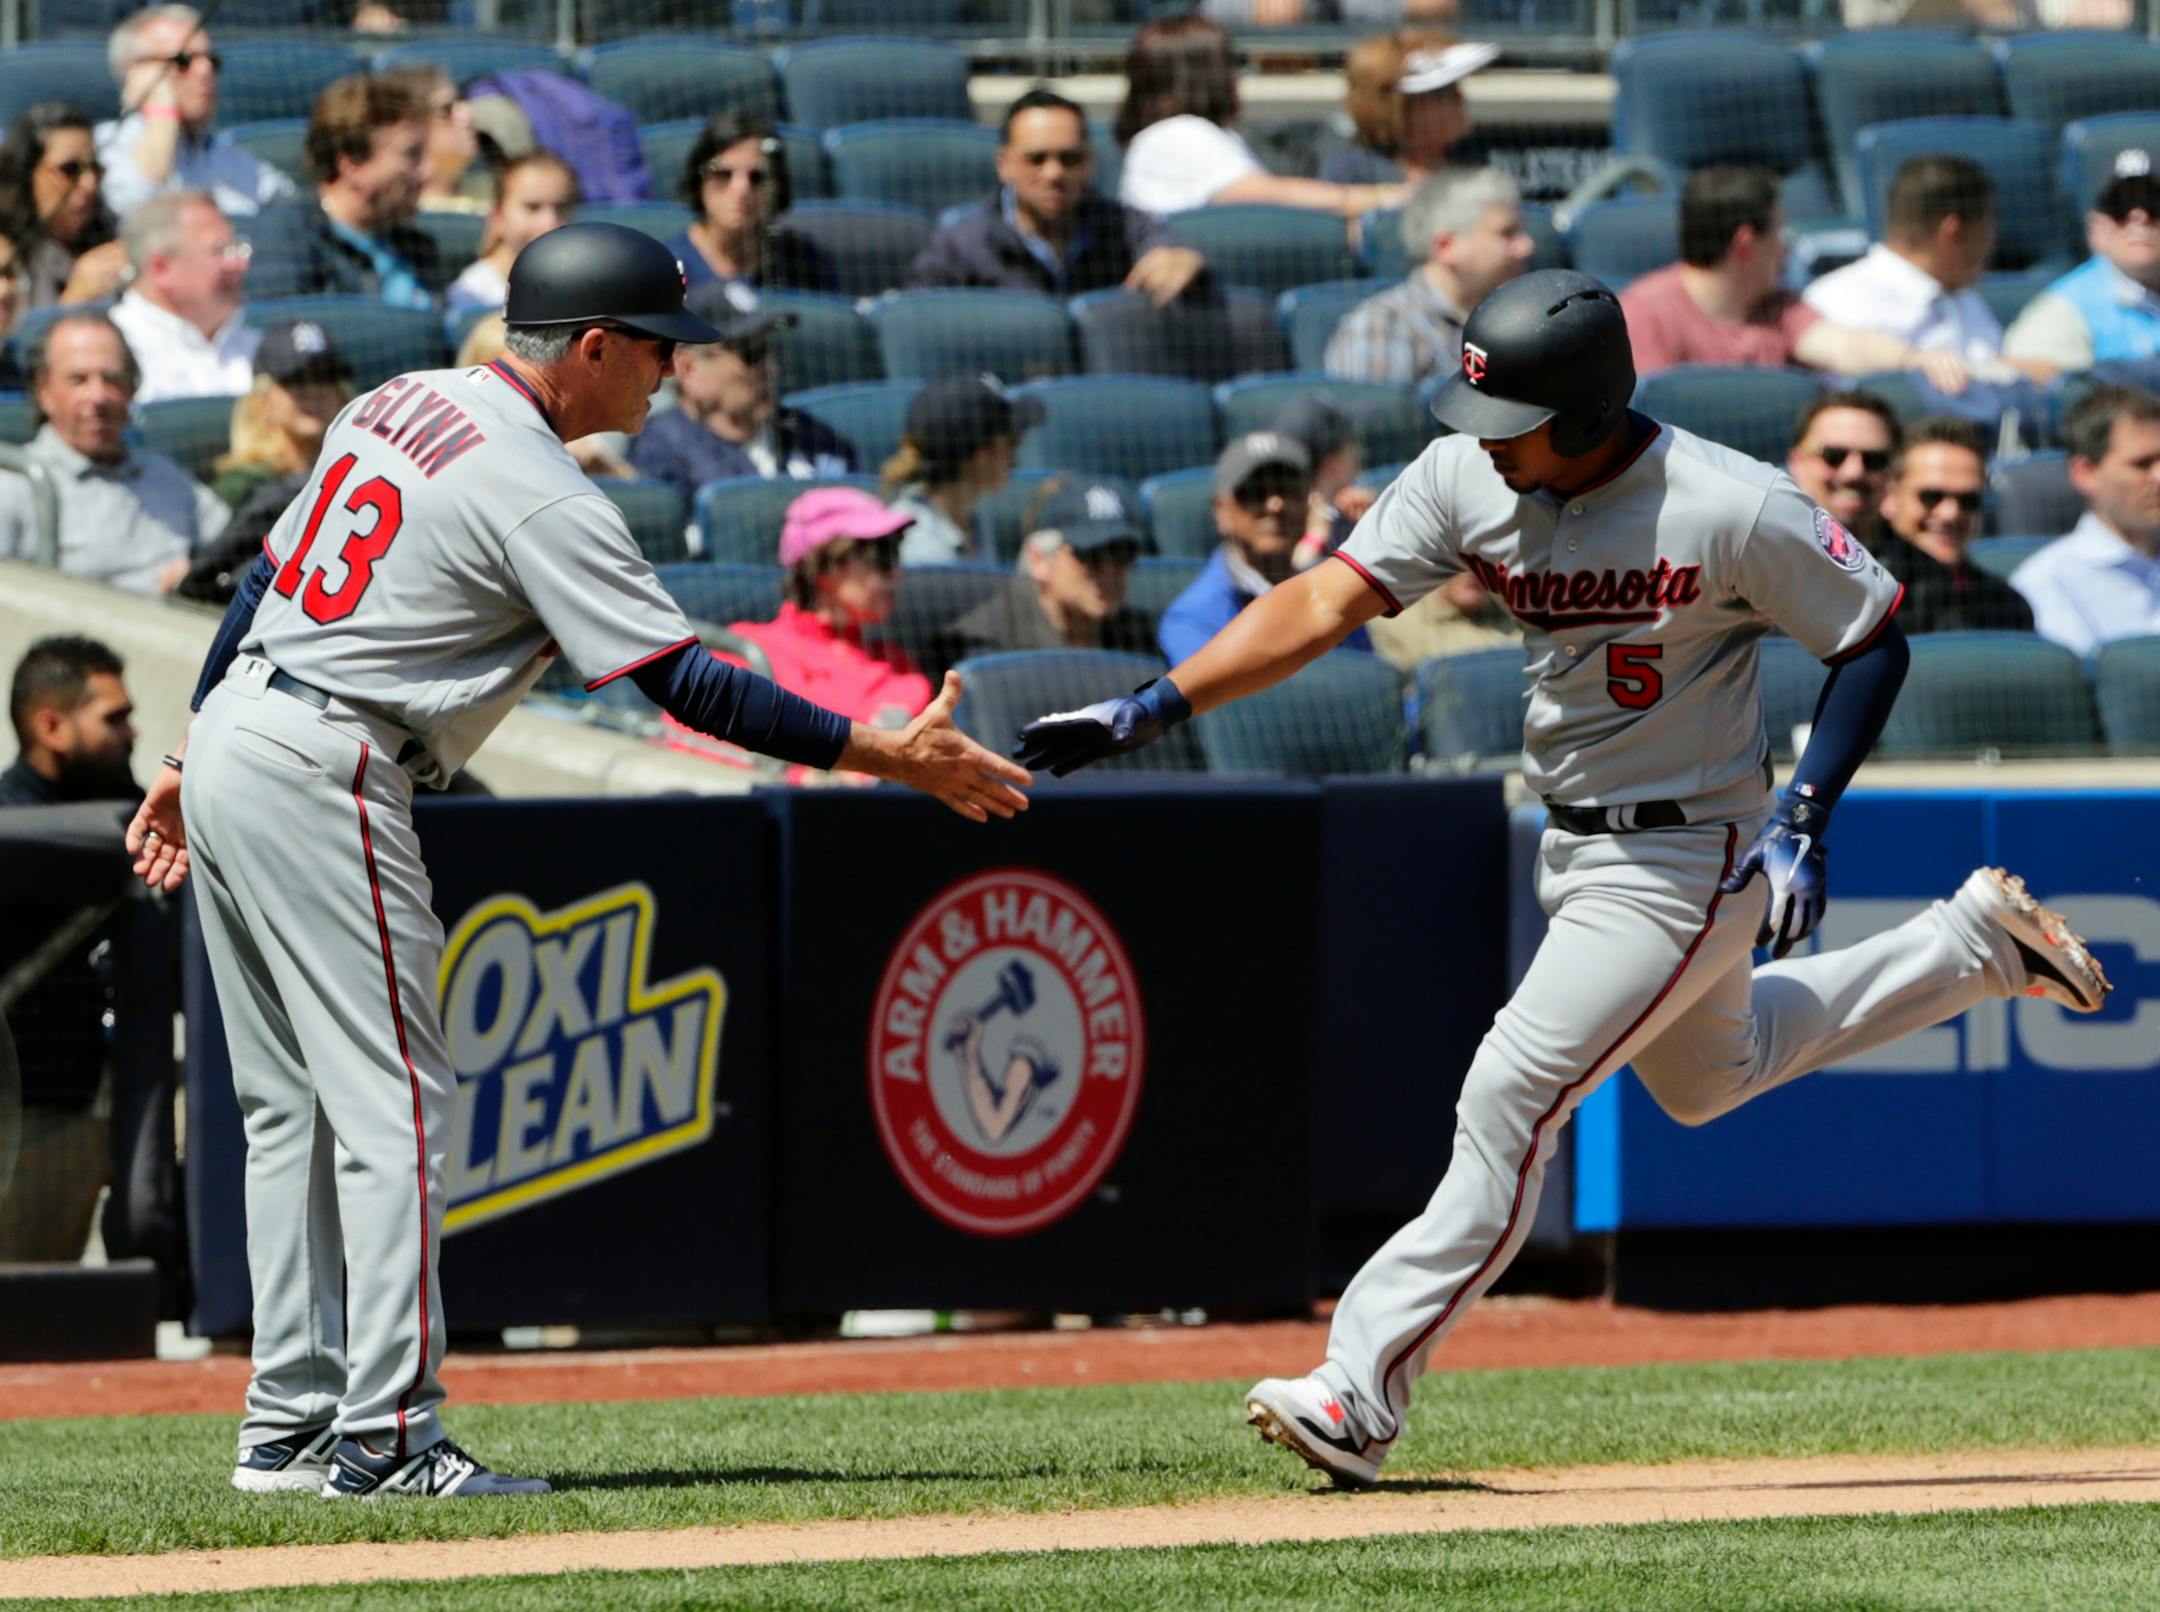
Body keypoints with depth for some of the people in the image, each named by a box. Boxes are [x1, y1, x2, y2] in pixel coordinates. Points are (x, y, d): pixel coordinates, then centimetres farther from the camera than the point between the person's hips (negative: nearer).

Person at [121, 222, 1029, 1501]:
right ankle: (385, 1437, -9)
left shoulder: (400, 405, 13)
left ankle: (291, 1426, 15)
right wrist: (893, 756, -14)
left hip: (229, 738, 9)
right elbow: (688, 684, -18)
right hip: (320, 783, -9)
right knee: (393, 1106, -6)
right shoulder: (544, 496, -14)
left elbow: (268, 580, 18)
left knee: (294, 1106, 13)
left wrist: (196, 759, 24)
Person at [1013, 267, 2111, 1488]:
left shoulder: (1732, 510, -25)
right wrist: (1152, 710, -28)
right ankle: (1976, 945, 44)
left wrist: (1804, 818, -21)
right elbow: (1326, 603, -16)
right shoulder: (1465, 480, -10)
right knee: (1709, 1077, 29)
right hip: (1577, 846, 8)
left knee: (1510, 1101, -15)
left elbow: (1874, 640, -12)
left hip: (1685, 860, -8)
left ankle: (1363, 1393, -10)